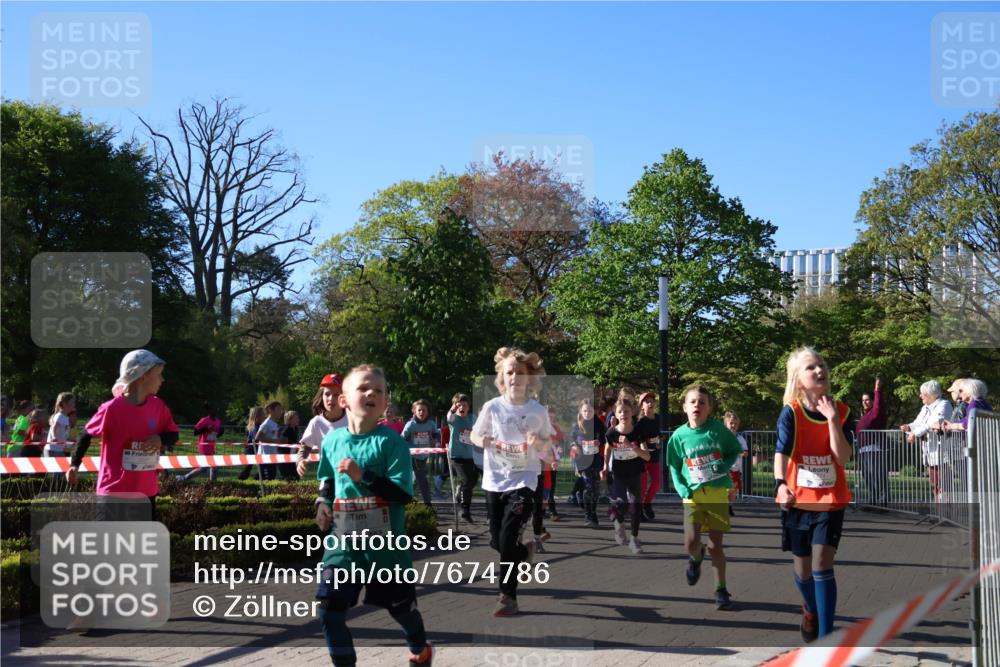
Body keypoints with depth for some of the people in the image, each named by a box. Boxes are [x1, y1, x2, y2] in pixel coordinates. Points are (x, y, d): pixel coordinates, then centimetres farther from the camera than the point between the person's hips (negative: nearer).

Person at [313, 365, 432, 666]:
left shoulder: (391, 441, -14)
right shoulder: (332, 440, 0)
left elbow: (403, 494, -20)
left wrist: (363, 476, -26)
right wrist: (323, 501, 2)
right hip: (343, 540, 3)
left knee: (401, 605, 15)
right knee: (329, 607, -9)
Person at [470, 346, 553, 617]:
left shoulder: (538, 411, -6)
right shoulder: (492, 407, -5)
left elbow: (548, 443, 5)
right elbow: (474, 435, 6)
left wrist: (538, 442, -17)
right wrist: (482, 440, -16)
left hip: (523, 481, -2)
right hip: (494, 481, 3)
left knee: (509, 539, -12)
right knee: (497, 541, 10)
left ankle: (508, 596, 0)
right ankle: (524, 551, 44)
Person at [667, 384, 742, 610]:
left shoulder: (718, 429, -5)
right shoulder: (679, 436, -2)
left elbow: (735, 451, 8)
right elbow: (674, 466, 9)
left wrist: (725, 465, -11)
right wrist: (681, 488, -6)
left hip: (718, 493, 0)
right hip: (693, 495, 0)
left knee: (716, 544, 3)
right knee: (691, 542, -14)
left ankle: (721, 590, 19)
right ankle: (696, 558, 24)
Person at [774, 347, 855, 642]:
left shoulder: (841, 411, -4)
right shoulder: (791, 412, -12)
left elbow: (843, 457, -13)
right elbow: (781, 452, -24)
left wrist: (832, 420, -21)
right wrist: (780, 485, -41)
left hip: (830, 501, 0)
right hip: (798, 501, 0)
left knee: (822, 564, -13)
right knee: (803, 568, 14)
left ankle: (826, 634, -8)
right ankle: (811, 611, 45)